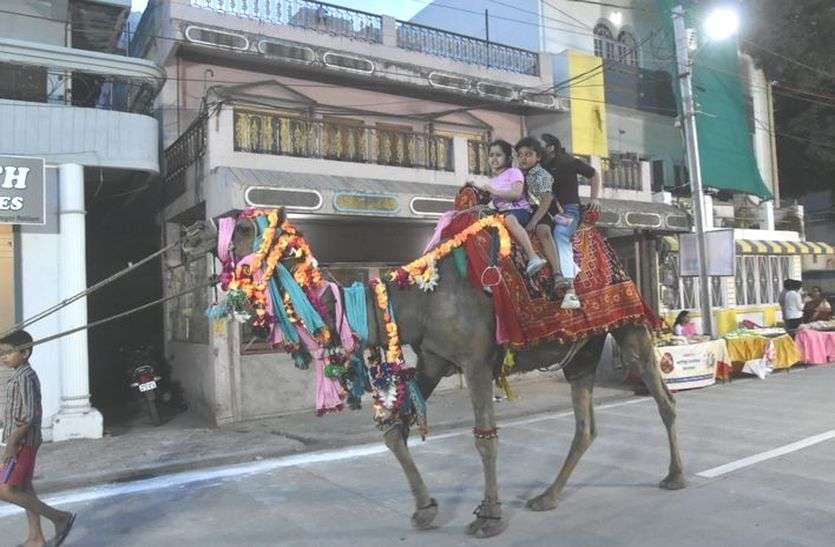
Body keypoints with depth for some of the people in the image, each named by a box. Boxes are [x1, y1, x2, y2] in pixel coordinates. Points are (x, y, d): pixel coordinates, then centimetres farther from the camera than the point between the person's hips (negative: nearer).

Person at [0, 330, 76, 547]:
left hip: (22, 443, -10)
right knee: (24, 489, 14)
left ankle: (60, 517, -3)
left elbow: (30, 415, -23)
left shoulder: (25, 377, -18)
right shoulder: (23, 376, 11)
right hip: (23, 442, 10)